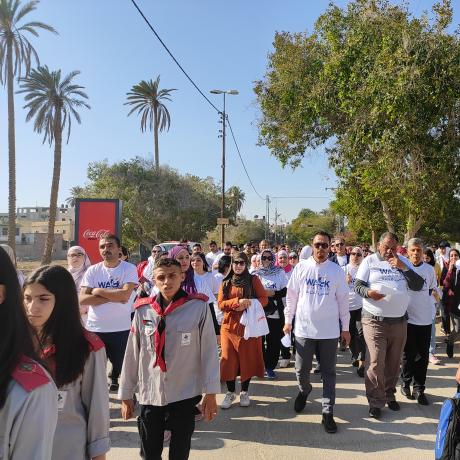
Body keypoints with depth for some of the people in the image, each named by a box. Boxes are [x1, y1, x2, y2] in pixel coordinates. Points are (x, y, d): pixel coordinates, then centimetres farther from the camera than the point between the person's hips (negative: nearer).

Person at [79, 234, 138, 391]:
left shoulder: (129, 269, -7)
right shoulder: (92, 270, 1)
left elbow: (125, 295, -21)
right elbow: (82, 299, -9)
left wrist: (98, 291, -11)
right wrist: (113, 297, -17)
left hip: (121, 329, -2)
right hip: (94, 329, 3)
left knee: (121, 367, 13)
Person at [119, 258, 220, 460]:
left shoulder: (199, 307, -11)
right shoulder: (143, 310, -4)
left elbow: (209, 350, -8)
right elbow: (132, 354, 2)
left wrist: (210, 392, -6)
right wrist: (126, 394, 7)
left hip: (185, 394, -2)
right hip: (149, 394, 2)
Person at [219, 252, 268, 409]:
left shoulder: (253, 280, 2)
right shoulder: (226, 283, 9)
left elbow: (264, 299, -1)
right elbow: (221, 304, 0)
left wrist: (247, 305, -16)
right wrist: (237, 301, -17)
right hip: (229, 325, 2)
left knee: (248, 358, 4)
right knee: (229, 359, 3)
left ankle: (244, 392, 21)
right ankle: (230, 393, 18)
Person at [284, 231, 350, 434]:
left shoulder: (336, 270, 0)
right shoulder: (301, 268, 0)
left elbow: (343, 299, 5)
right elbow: (291, 295, 5)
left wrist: (345, 327, 7)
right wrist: (288, 321, 5)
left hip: (329, 330, 0)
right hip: (304, 329, 0)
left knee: (328, 373, 7)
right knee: (302, 370, 9)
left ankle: (328, 413, 17)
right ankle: (304, 391, 41)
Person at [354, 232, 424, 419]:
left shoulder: (403, 262, 8)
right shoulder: (369, 261, -1)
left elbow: (418, 285, 1)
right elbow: (358, 286, -3)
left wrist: (403, 268, -11)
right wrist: (368, 292, -24)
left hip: (399, 321, 4)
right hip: (374, 320, -3)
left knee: (394, 362, 14)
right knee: (375, 363, -5)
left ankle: (389, 394, 32)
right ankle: (375, 401, 9)